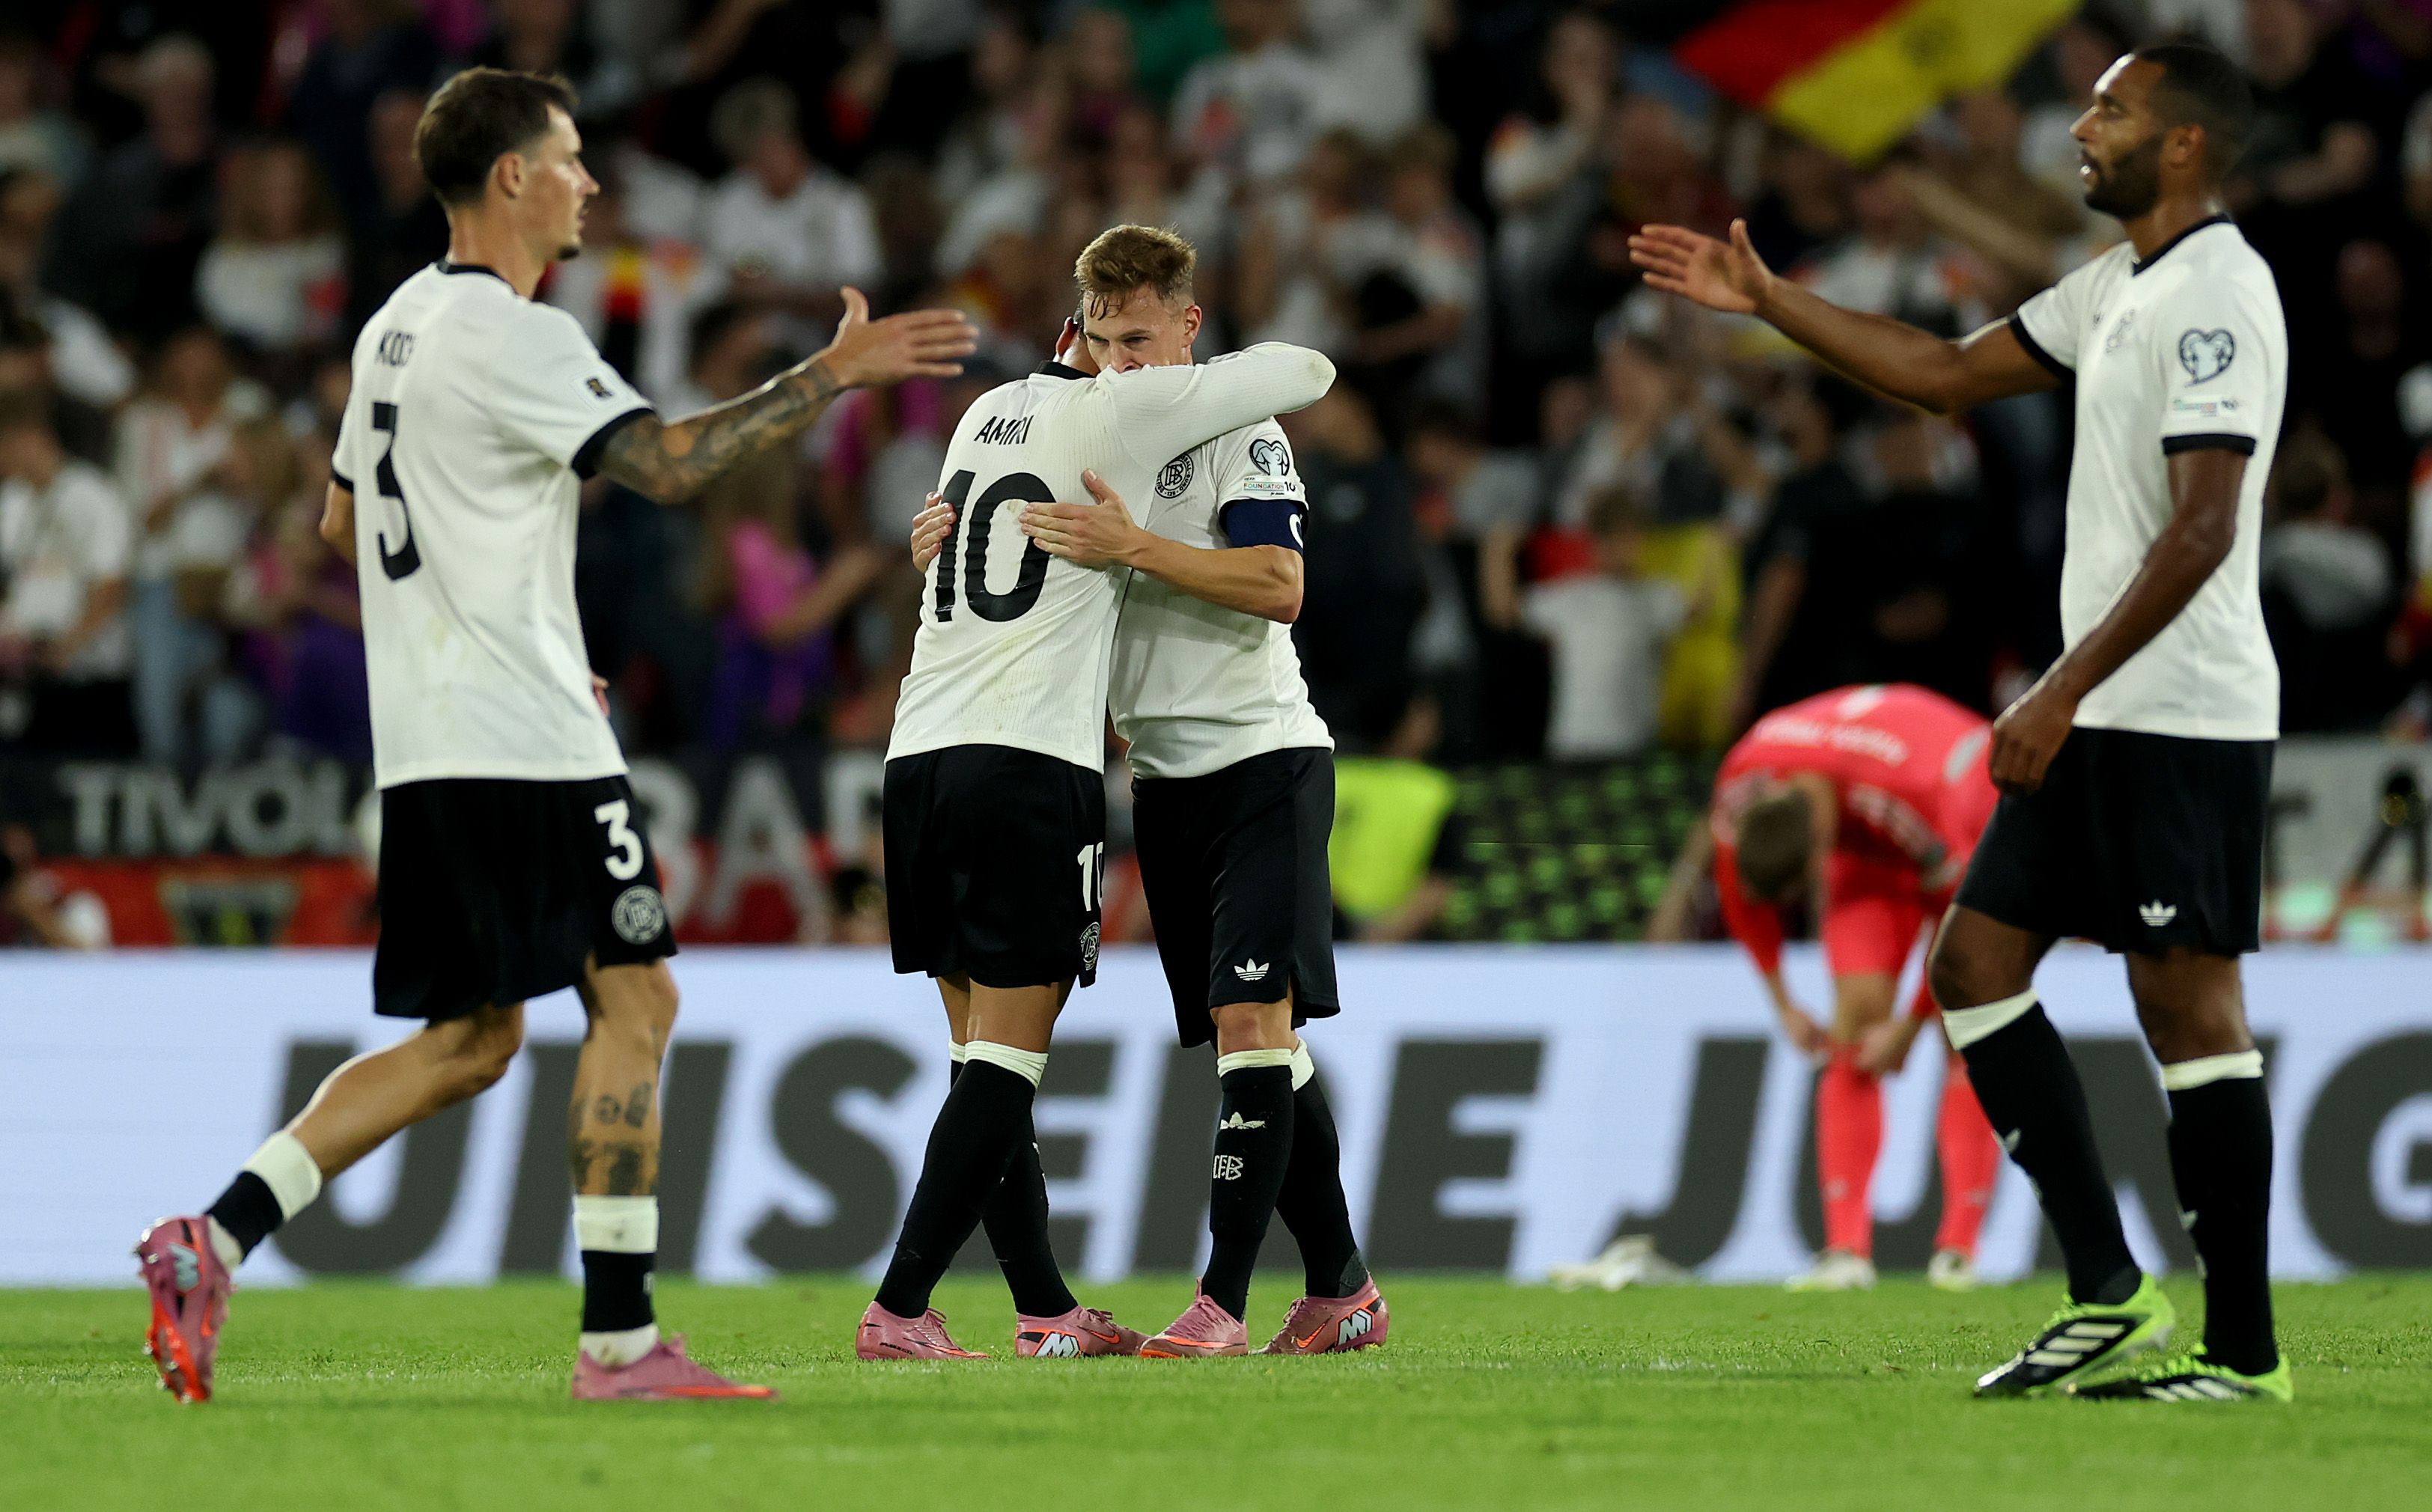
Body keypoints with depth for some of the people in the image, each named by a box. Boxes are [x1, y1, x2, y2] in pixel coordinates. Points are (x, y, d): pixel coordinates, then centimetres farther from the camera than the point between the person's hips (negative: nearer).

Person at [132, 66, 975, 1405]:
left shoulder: (400, 327, 17)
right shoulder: (511, 336, -13)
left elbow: (343, 522, 26)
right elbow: (667, 463, -23)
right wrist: (833, 376, -17)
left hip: (427, 742, 9)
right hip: (524, 743, -9)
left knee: (469, 1040, 10)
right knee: (632, 1002, -4)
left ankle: (211, 1242, 0)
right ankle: (620, 1343, -6)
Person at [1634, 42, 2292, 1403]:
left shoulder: (2217, 296, -15)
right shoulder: (2121, 290, 16)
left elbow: (2201, 528, -21)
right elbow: (1951, 374, 27)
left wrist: (2066, 691, -22)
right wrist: (1765, 300, 24)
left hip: (2184, 719, -10)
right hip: (2102, 718, 10)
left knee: (2188, 1002, -9)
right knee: (1978, 961, 8)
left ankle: (2246, 1352, -5)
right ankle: (2113, 1300, 8)